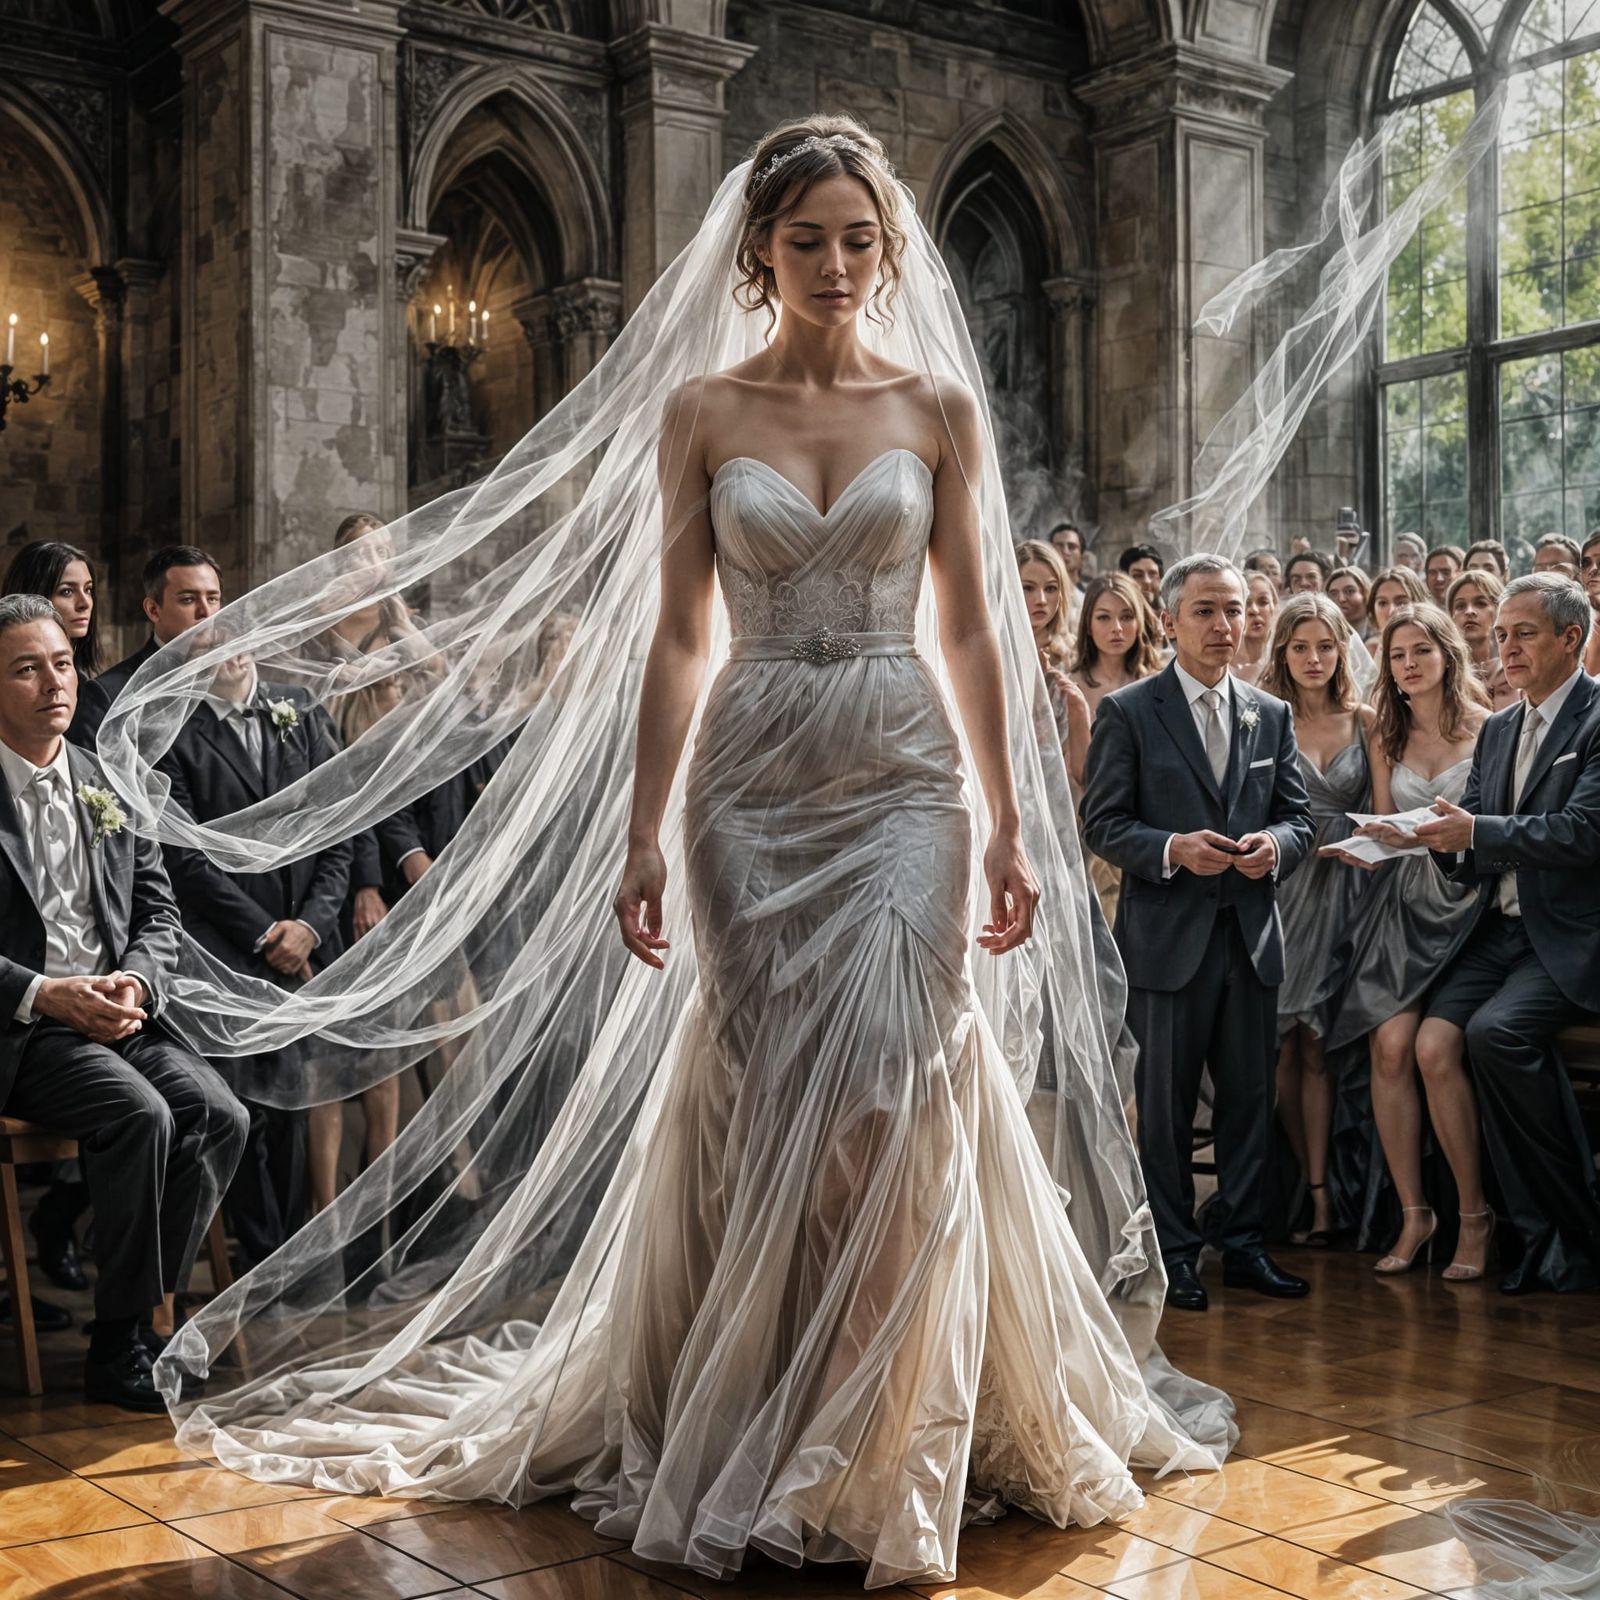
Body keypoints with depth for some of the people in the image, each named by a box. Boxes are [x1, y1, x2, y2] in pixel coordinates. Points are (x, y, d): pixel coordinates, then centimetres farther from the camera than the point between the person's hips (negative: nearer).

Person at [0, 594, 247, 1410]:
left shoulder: (110, 785, 14)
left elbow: (158, 909, 14)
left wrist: (136, 982, -6)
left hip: (118, 1013, 5)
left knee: (220, 1116, -18)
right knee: (140, 1114, -28)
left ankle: (142, 1314, -6)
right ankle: (120, 1344, -14)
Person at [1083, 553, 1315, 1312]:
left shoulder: (1272, 716, 12)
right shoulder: (1126, 713, -2)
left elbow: (1298, 816, 12)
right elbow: (1102, 825, -5)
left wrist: (1274, 843, -10)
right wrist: (1174, 848, -20)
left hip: (1251, 934, 4)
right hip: (1167, 936, -4)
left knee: (1249, 1098, 9)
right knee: (1165, 1105, 4)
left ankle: (1244, 1246, 22)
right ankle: (1173, 1255, 15)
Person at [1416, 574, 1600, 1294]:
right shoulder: (1498, 728, 18)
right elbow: (1468, 854, 15)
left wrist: (1476, 832, -19)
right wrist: (1438, 836, -7)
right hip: (1501, 929, 7)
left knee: (1498, 1031, -29)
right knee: (1434, 1043, -15)